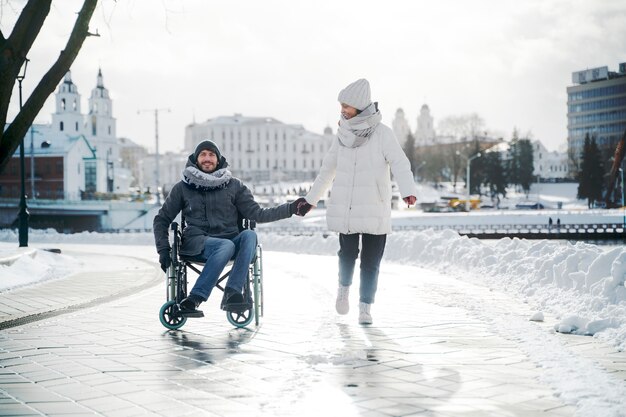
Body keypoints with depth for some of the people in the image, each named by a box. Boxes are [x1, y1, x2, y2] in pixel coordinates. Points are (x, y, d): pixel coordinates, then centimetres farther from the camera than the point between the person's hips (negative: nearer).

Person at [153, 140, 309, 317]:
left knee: (249, 235, -31)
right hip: (196, 242, -2)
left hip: (230, 242, 2)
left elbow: (257, 214, 6)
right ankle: (192, 301, -41)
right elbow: (162, 219, 15)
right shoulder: (183, 188, 10)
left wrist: (291, 208, -6)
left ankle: (232, 294, -40)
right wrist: (163, 250, 1)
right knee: (227, 245, -36)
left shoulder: (234, 186, 12)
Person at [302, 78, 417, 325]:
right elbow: (327, 169, 18)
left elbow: (400, 164, -17)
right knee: (348, 254, 0)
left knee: (370, 261, 0)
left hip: (375, 209, -2)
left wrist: (408, 191, -35)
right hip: (345, 208, 3)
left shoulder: (382, 133, -6)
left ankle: (365, 308, 13)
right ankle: (344, 287, 29)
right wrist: (310, 199, 22)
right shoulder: (343, 134, 7)